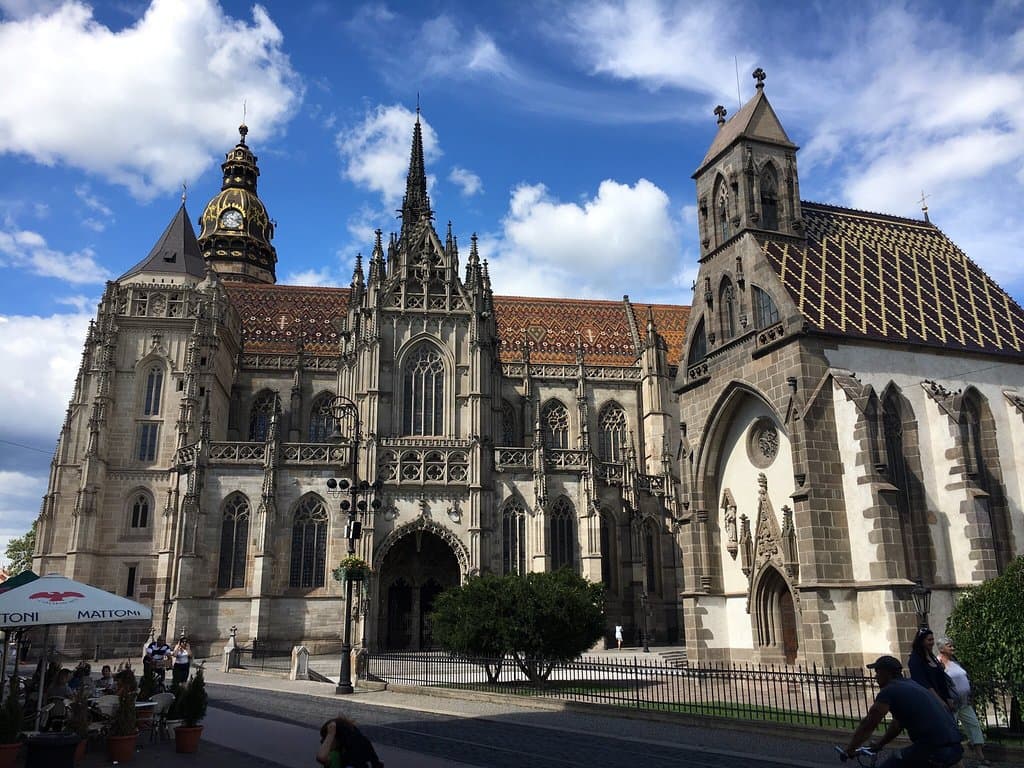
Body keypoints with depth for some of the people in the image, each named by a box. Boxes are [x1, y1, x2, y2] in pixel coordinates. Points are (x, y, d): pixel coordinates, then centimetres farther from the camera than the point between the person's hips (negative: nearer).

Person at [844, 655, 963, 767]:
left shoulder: (889, 692, -4)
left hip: (935, 750, -9)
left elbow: (867, 725, 1)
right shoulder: (910, 686, 22)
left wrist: (850, 749, 14)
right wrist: (879, 744, 41)